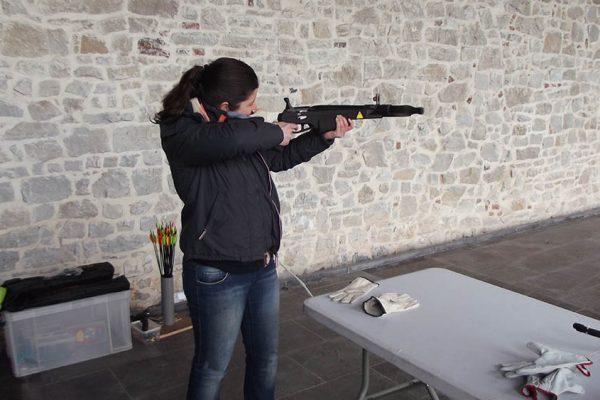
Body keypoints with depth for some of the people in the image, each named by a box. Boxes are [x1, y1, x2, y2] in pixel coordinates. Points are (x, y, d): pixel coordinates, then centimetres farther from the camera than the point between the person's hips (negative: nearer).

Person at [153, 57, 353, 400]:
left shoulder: (243, 127, 7)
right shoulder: (180, 131, -16)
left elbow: (280, 158, 22)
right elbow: (228, 139, -37)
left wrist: (325, 136, 12)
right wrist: (275, 132, -19)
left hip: (263, 267, 8)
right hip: (218, 275, -7)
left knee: (266, 357, 21)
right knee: (213, 366, 11)